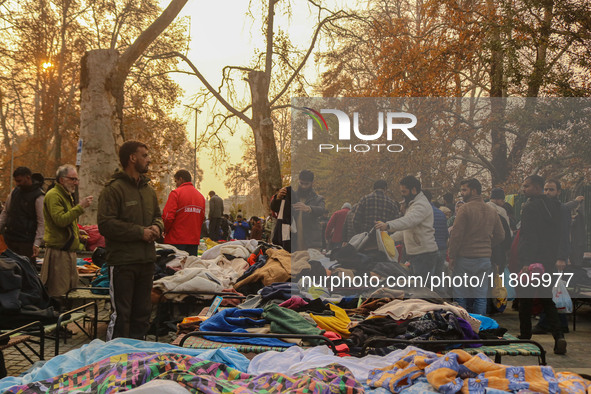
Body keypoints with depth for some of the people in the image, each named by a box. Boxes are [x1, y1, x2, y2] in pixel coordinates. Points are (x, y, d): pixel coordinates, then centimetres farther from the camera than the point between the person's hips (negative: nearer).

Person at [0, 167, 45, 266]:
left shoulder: (39, 197, -9)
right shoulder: (15, 191, 11)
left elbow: (42, 222, -12)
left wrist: (37, 244, -18)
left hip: (26, 242, -6)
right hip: (10, 238, 6)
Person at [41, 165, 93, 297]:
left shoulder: (67, 195, 21)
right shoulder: (53, 195, -12)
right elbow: (60, 220, -24)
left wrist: (77, 233, 20)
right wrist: (80, 207, -23)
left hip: (69, 250, 10)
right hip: (58, 250, -10)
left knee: (72, 289, 12)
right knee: (58, 292, -10)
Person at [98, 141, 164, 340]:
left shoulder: (148, 189, 15)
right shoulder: (113, 189, -10)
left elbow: (158, 216, 26)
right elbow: (105, 224, -17)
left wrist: (157, 227, 2)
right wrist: (140, 232, -16)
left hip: (146, 260, 8)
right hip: (122, 261, -8)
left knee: (142, 312, 14)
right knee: (121, 314, -5)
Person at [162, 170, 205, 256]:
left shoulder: (176, 193, -8)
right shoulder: (201, 196, 12)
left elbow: (168, 217, -12)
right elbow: (202, 219, 14)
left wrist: (165, 230, 4)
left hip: (176, 241, -6)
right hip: (194, 241, 6)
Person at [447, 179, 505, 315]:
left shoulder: (464, 209, -10)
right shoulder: (492, 211, 9)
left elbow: (456, 235, -13)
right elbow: (500, 236, 14)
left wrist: (452, 256, -6)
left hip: (465, 258, -5)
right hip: (484, 258, 5)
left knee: (460, 295, 2)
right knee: (481, 296, 9)